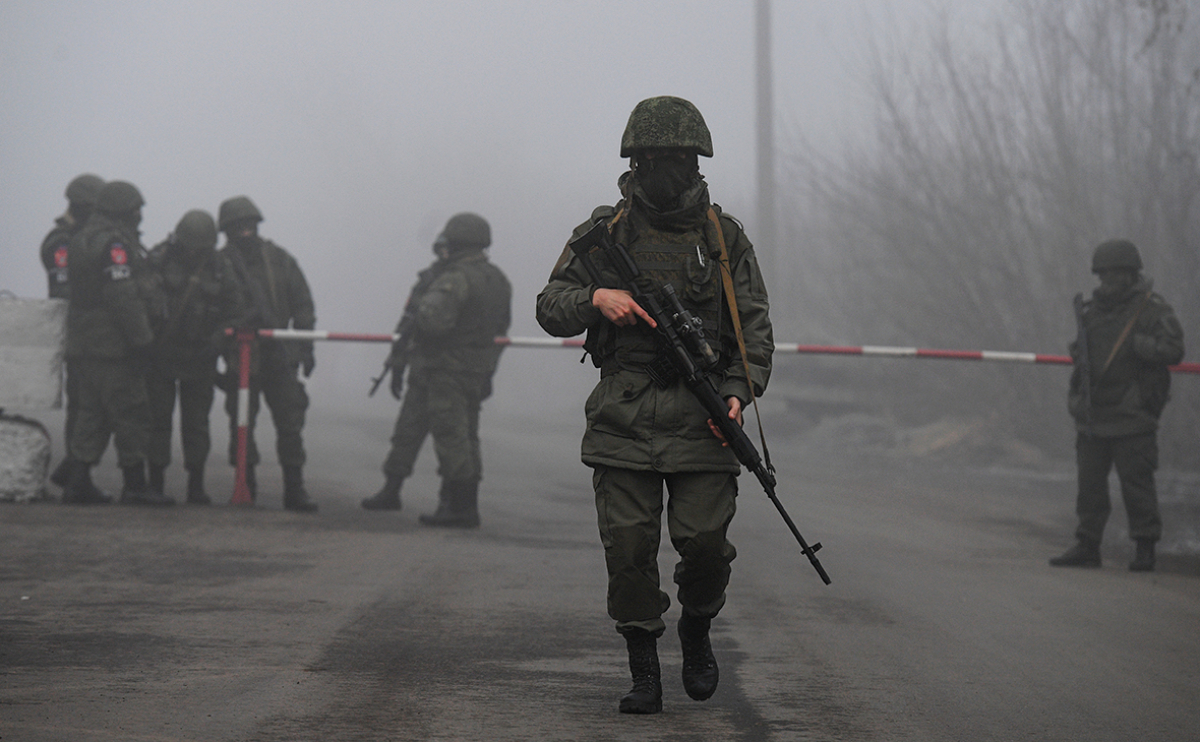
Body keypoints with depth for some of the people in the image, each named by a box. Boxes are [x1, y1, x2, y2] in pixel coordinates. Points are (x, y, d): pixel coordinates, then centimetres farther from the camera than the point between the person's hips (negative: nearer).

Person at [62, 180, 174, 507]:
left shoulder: (82, 240, 17)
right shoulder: (114, 244, -15)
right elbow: (123, 296, -21)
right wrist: (141, 339, -19)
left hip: (83, 344, 10)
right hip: (113, 345, -10)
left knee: (90, 412, 12)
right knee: (131, 412, -4)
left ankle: (78, 481, 9)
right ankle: (135, 485, -3)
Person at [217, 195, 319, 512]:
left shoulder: (279, 260, 7)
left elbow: (302, 305, 11)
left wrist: (305, 346, 7)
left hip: (279, 355, 2)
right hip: (240, 356, -2)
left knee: (291, 421, -1)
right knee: (241, 424, 1)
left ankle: (294, 489, 4)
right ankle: (245, 487, 13)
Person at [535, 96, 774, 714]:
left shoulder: (724, 237, 9)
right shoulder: (605, 231, 8)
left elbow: (755, 328, 8)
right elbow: (550, 308, 8)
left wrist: (739, 392, -7)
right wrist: (595, 298, -13)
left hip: (701, 416, 0)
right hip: (623, 419, 0)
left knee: (705, 542, -7)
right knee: (628, 547, -3)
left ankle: (696, 629, 23)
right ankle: (643, 673, 9)